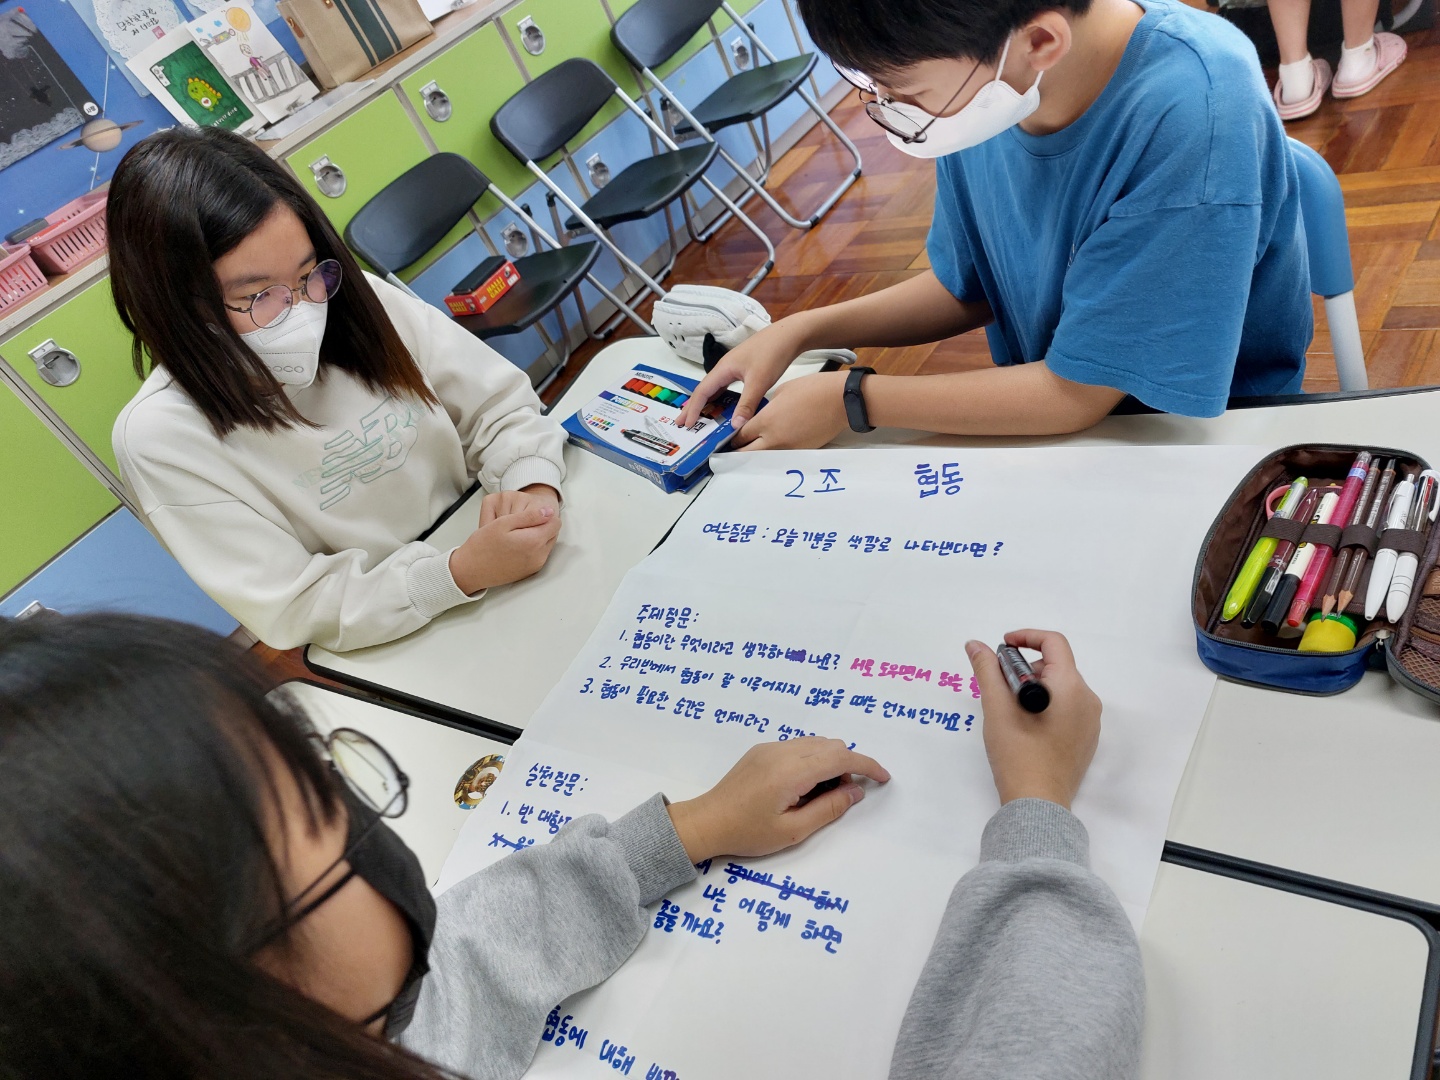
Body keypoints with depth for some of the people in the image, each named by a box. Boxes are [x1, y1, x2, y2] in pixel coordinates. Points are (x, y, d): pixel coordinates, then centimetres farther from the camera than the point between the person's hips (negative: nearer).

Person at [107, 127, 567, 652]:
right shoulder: (159, 438, -17)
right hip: (384, 659, -5)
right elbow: (294, 608, -17)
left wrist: (534, 486, -21)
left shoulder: (360, 302, -7)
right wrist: (462, 572, -31)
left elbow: (497, 401, 1)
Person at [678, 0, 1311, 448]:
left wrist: (848, 401, -19)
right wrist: (802, 332, -6)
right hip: (1048, 411, 5)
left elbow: (1078, 392, -24)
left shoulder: (1193, 112, -30)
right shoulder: (973, 75, -10)